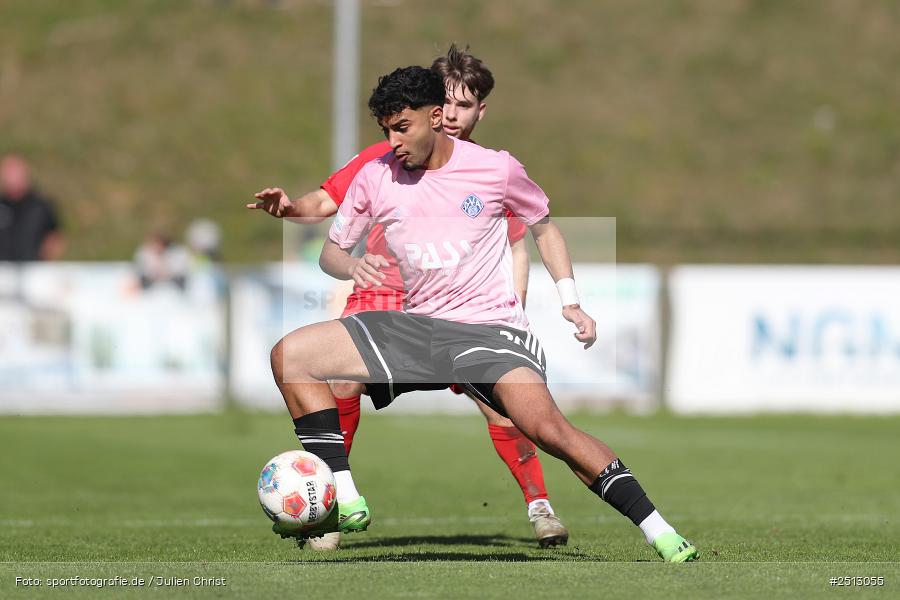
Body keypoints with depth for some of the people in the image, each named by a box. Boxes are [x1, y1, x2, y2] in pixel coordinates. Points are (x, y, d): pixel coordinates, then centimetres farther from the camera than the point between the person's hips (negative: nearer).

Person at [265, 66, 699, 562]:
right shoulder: (375, 177, 3)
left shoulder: (495, 169, -3)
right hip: (415, 327, 4)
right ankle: (346, 505, -11)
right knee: (289, 355, -12)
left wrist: (570, 303, 4)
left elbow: (543, 227, 14)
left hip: (489, 328, -4)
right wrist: (351, 266, -12)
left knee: (546, 426, -30)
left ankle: (659, 533, -24)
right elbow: (331, 250, 13)